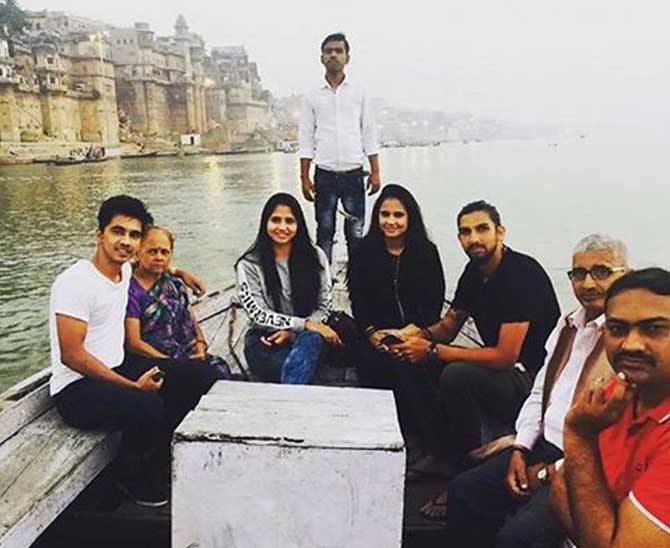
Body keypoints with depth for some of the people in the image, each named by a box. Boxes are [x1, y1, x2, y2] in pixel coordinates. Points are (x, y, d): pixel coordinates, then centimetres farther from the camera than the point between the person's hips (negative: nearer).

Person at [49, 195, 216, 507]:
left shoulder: (125, 270, 6)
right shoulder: (74, 282, -19)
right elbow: (71, 355, -23)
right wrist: (133, 386, -22)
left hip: (117, 368, 9)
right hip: (76, 388, -9)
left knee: (197, 376, -1)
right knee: (148, 406, -35)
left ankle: (156, 461, 10)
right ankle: (133, 478, -2)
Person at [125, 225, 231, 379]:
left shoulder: (174, 283, 17)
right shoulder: (131, 291, -5)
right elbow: (133, 343, -9)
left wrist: (200, 343, 3)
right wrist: (170, 363, -14)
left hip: (191, 354, 6)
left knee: (220, 370, -20)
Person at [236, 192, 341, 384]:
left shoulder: (315, 256, 5)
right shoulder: (249, 265, -2)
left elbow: (324, 307, 3)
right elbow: (258, 315, -9)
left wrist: (292, 332, -14)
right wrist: (304, 324, -22)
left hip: (307, 338, 3)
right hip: (264, 343, -2)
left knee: (311, 339, -36)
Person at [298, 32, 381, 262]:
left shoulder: (359, 94, 8)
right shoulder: (312, 97, 7)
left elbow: (369, 136, 6)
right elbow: (306, 140, 5)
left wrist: (375, 172, -1)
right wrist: (305, 178, -2)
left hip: (353, 174, 0)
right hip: (325, 175, 0)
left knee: (356, 233, 2)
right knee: (324, 232, 4)